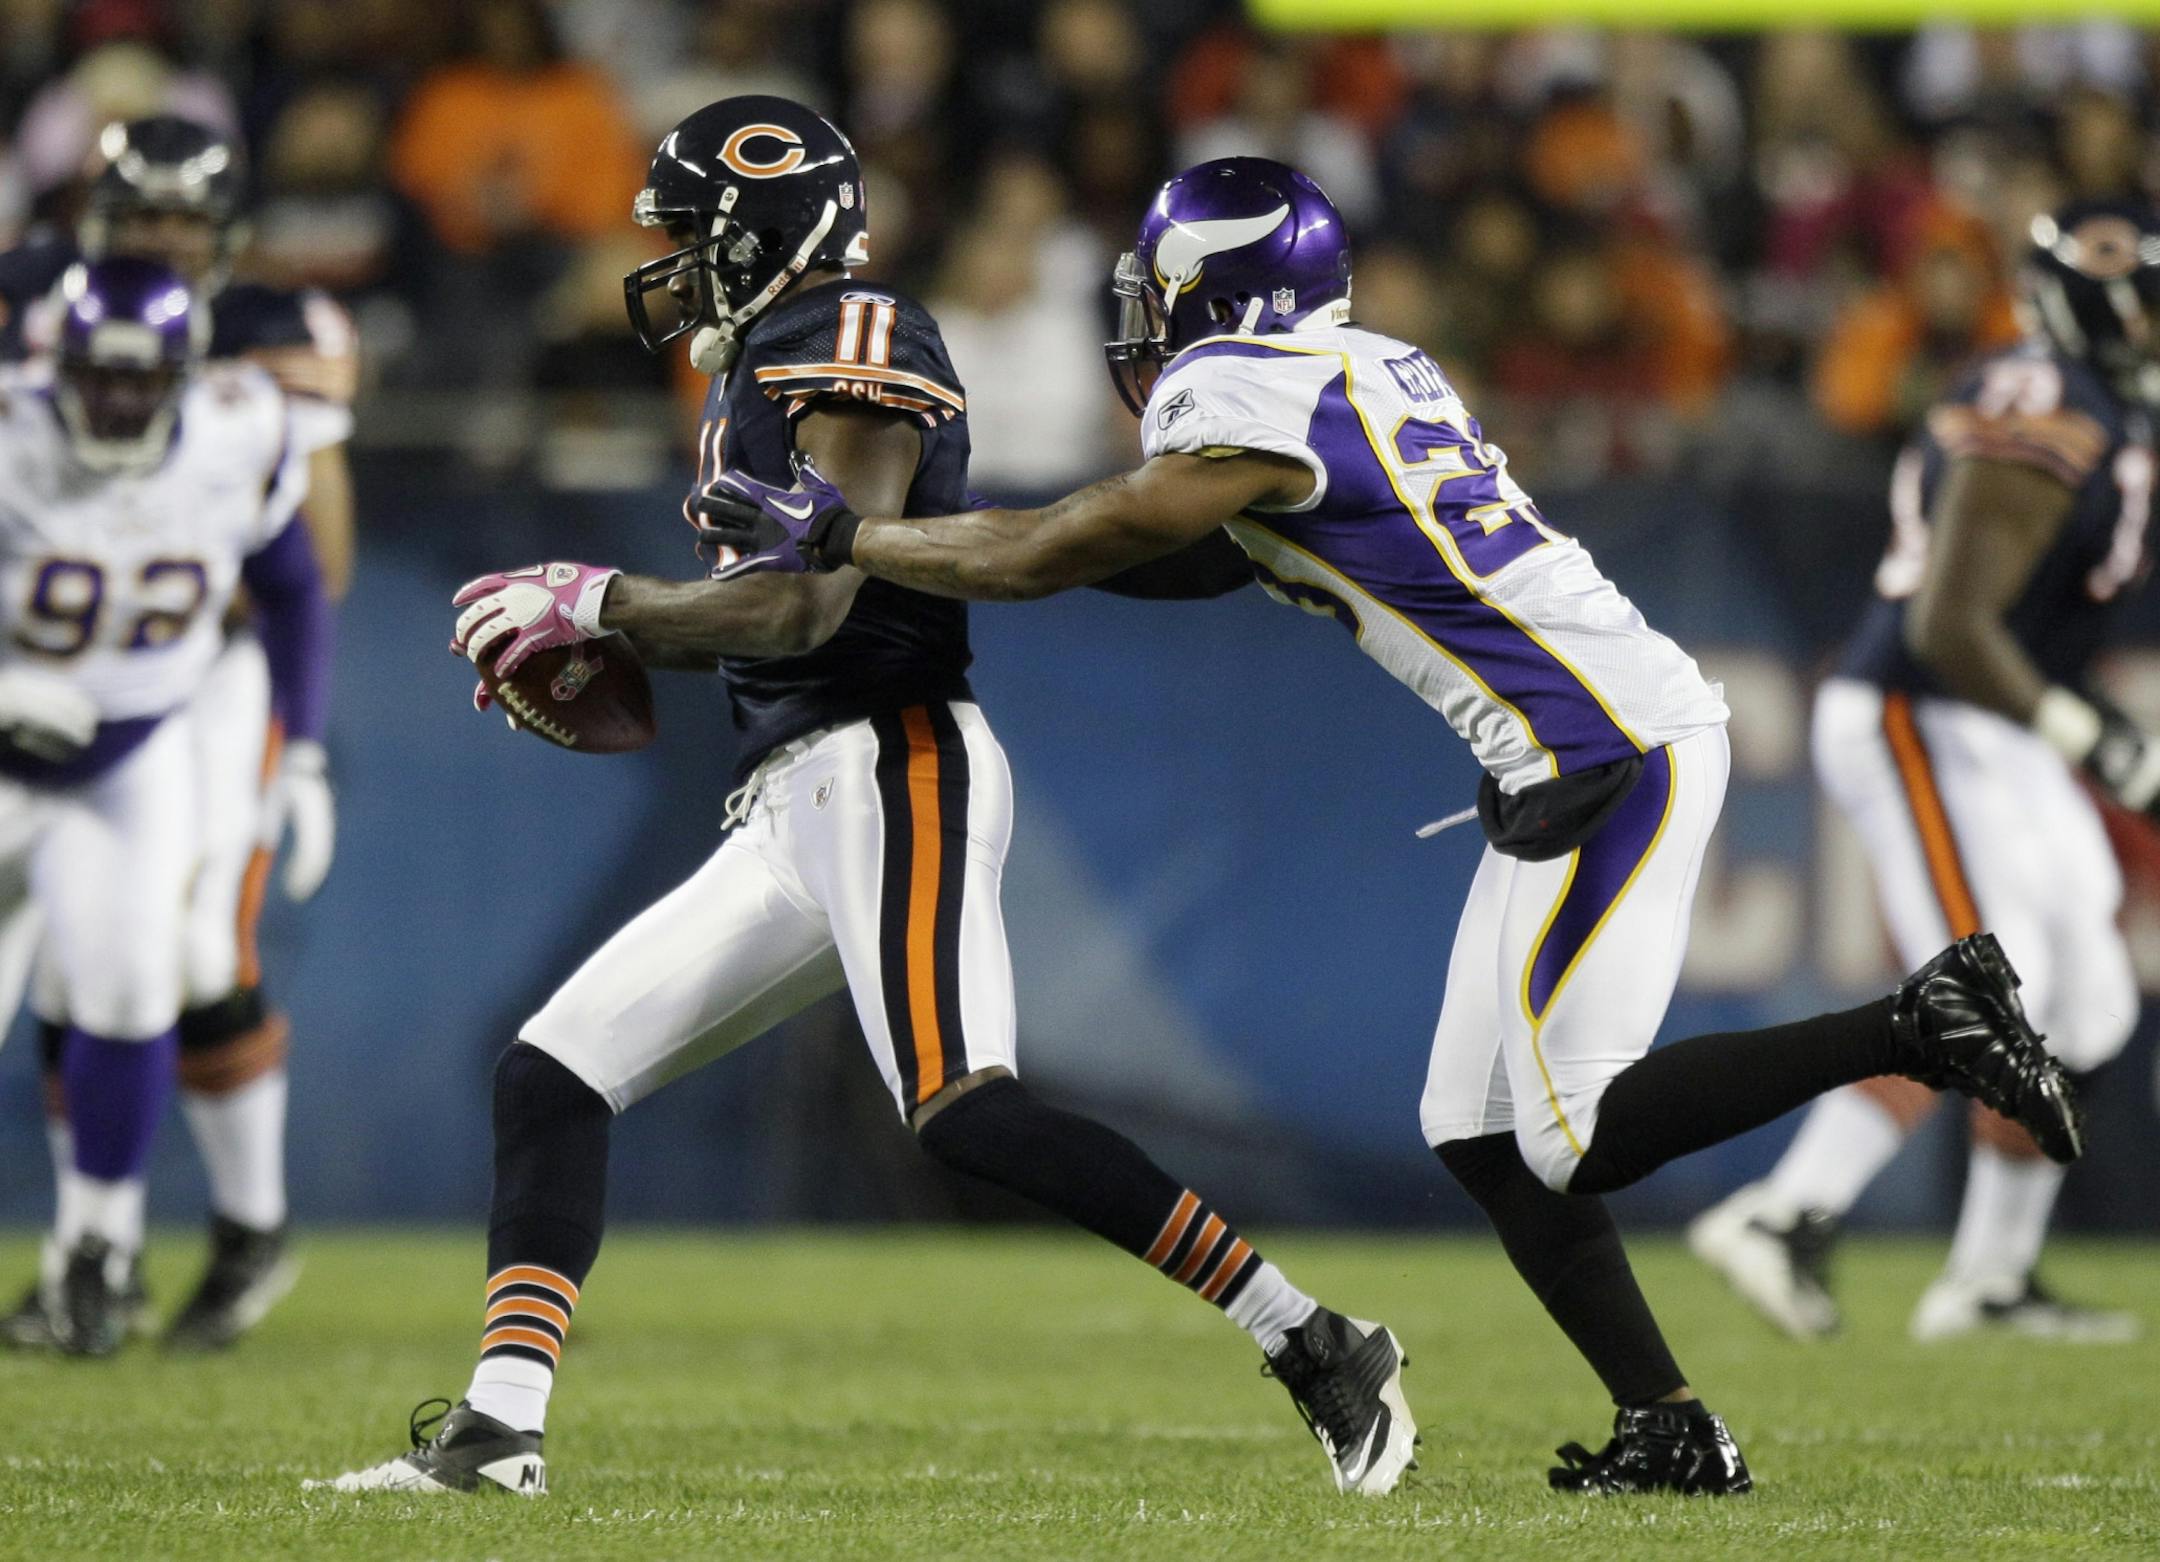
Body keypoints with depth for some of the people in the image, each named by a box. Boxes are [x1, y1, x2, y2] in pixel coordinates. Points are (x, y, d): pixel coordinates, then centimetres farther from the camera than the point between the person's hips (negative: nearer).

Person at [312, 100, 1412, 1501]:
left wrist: (598, 600, -10)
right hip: (793, 809, 10)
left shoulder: (853, 353, -9)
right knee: (554, 1076, 7)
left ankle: (1320, 1351, -22)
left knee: (970, 1114, -25)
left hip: (893, 768, -10)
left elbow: (808, 607, -18)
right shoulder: (759, 375, 20)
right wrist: (585, 636, 12)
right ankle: (498, 1431, 5)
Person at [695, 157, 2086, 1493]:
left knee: (1575, 1134, -12)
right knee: (1481, 1133, 8)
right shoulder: (1368, 371, 15)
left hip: (1616, 755, -9)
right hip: (1575, 762, 9)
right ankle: (1670, 1429, 5)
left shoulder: (1250, 404, -13)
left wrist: (833, 537, 4)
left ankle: (1922, 1024, -9)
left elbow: (1050, 559, -6)